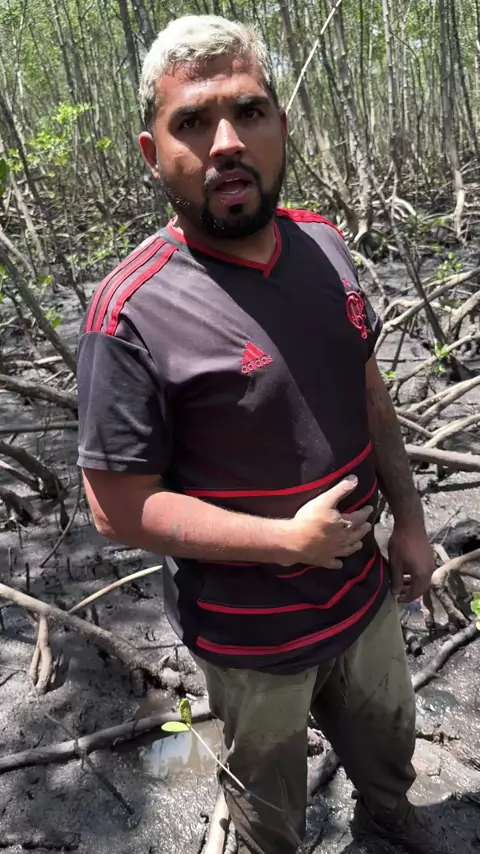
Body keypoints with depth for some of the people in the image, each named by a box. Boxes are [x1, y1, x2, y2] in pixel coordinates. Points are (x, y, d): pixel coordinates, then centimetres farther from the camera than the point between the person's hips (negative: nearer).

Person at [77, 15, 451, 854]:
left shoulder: (324, 246, -7)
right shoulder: (133, 313, -26)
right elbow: (120, 507, -21)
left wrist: (408, 519, 4)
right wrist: (291, 541, -24)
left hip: (363, 588, 6)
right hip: (252, 634, -5)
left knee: (386, 735, 34)